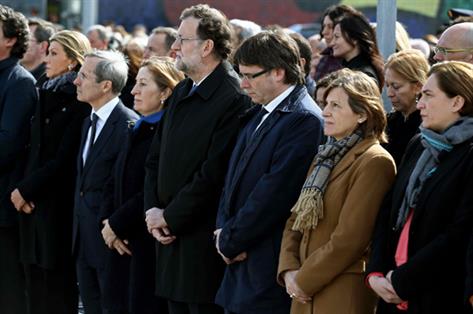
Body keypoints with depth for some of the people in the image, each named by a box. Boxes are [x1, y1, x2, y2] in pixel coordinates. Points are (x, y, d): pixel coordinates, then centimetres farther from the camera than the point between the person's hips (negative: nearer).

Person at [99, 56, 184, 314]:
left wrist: (116, 224, -12)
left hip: (151, 245, -8)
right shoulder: (136, 130, 16)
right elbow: (114, 182, 17)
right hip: (123, 244, 8)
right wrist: (107, 220, 0)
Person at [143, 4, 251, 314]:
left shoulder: (233, 100, -16)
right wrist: (153, 209, 1)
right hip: (171, 238, 8)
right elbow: (156, 158, 16)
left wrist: (169, 217, -12)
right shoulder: (182, 93, 13)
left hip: (204, 243, -8)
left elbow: (213, 175, -19)